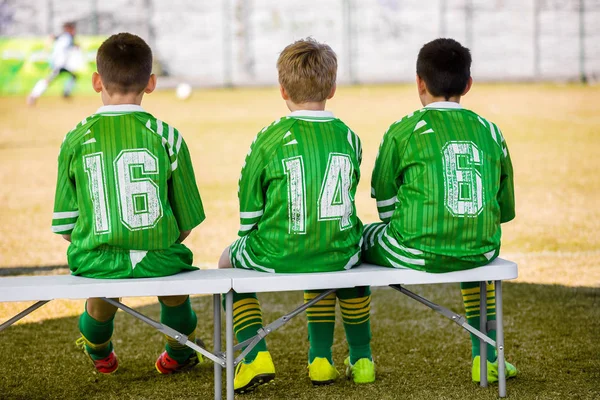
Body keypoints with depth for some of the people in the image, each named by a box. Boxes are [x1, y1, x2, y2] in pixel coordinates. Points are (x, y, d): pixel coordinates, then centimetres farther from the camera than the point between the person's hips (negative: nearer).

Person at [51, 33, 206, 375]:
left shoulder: (75, 140, -3)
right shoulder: (166, 136, -4)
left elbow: (66, 225, 1)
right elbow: (187, 219, 3)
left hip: (95, 263, 0)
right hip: (156, 261, 0)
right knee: (176, 266, 34)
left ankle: (100, 354, 60)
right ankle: (179, 355, 55)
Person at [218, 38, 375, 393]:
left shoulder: (269, 140, -9)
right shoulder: (349, 138, 1)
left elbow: (249, 211, -2)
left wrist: (254, 240, 18)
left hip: (278, 257, -3)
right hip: (337, 255, 3)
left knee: (229, 261, 27)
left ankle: (256, 356, 12)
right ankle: (361, 358, 37)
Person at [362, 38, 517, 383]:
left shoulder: (403, 131, -6)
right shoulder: (490, 131, 5)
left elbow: (383, 197, 2)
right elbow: (507, 210, 9)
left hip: (418, 253, -4)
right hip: (479, 255, 4)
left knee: (356, 240, 25)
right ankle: (486, 358, 39)